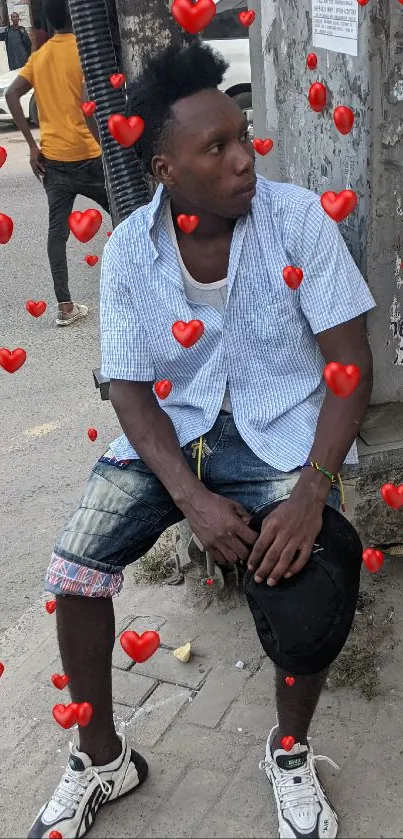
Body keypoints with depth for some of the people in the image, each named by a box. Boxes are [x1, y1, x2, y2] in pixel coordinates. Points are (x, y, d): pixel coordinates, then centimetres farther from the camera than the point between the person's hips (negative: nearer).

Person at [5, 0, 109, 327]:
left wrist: (32, 145, 6)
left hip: (52, 158, 6)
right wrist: (104, 148, -16)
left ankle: (65, 306, 7)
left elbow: (12, 95, 5)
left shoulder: (40, 55, 10)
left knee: (57, 231, 6)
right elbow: (88, 106, -22)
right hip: (86, 156, -5)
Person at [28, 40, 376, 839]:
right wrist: (193, 497, -21)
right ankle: (102, 759, 15)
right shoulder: (129, 250, -7)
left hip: (279, 432, -2)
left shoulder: (297, 217, -12)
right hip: (171, 431, 2)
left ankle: (290, 754, 11)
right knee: (71, 570, -13)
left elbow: (351, 362, -12)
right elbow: (130, 389, -5)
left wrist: (312, 488, -25)